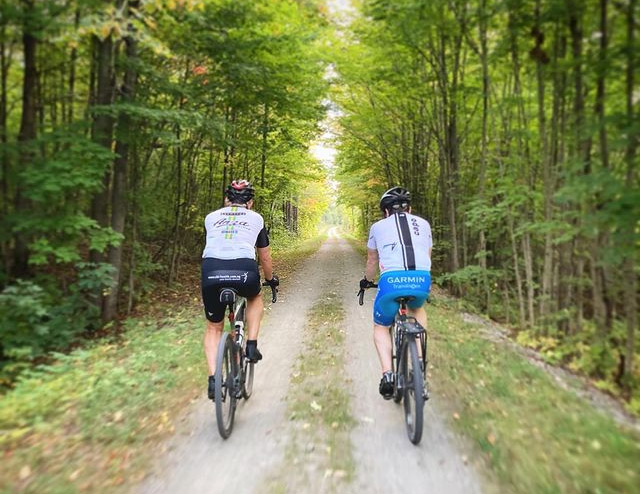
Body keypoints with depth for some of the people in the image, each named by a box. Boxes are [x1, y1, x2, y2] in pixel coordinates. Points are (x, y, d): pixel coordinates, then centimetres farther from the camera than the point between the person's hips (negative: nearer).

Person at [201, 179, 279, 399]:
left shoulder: (211, 217, 26)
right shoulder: (256, 218, 24)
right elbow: (265, 258, 32)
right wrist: (271, 279, 50)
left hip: (211, 270, 1)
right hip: (244, 270, -1)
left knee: (214, 327, 23)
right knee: (255, 298, 36)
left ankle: (213, 379, 11)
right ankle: (252, 345, 22)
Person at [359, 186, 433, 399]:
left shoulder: (378, 226, 20)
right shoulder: (423, 223, 24)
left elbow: (372, 261, 32)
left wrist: (366, 281, 50)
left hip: (391, 280, -2)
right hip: (422, 280, 2)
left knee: (381, 327, 23)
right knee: (417, 310, 36)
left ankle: (387, 374, 2)